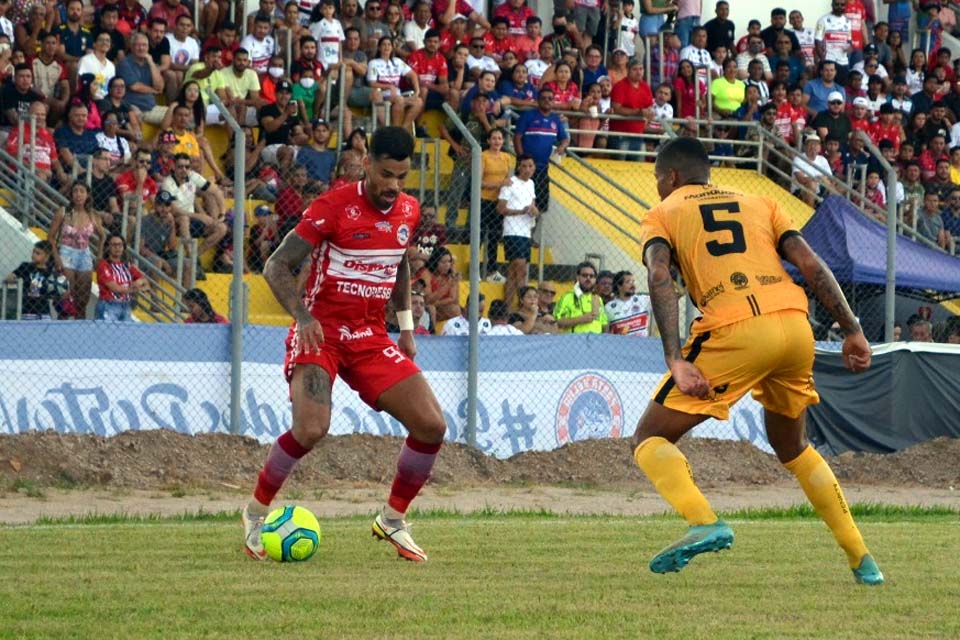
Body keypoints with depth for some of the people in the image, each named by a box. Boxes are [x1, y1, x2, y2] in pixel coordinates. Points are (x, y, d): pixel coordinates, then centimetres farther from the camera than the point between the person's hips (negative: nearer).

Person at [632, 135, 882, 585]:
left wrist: (675, 359, -12)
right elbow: (810, 264, 13)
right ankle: (861, 560, 23)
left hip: (734, 332, -5)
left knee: (650, 440, 5)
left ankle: (704, 522, -23)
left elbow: (659, 275, -3)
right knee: (792, 447, 29)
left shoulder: (662, 214, 17)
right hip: (796, 325, 5)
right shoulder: (760, 204, 28)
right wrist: (852, 330, 9)